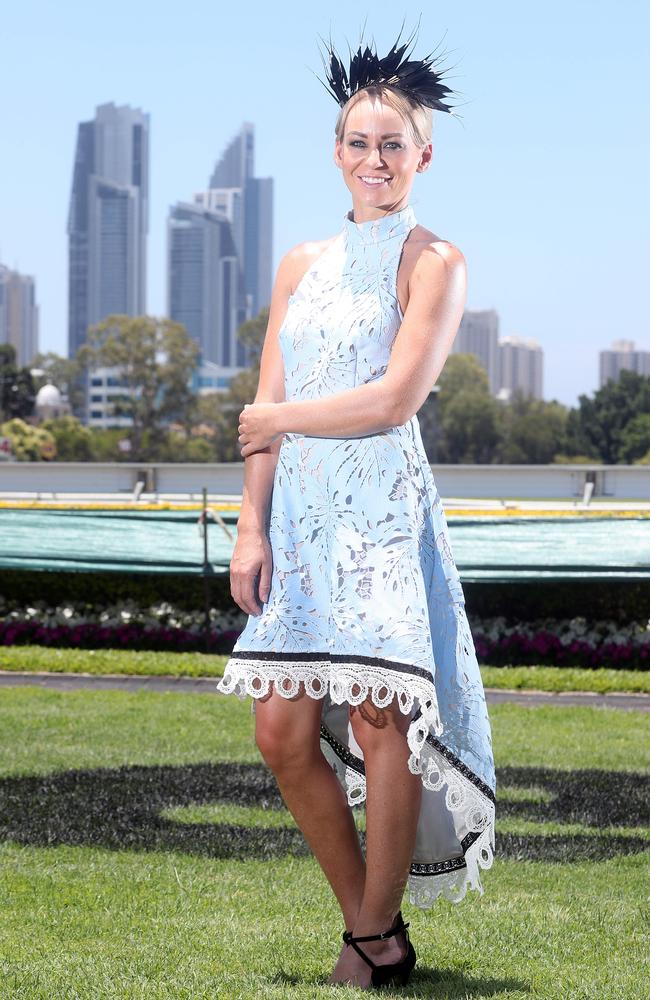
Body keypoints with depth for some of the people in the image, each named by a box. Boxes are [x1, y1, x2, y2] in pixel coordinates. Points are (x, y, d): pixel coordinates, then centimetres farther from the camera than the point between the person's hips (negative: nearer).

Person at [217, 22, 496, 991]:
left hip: (386, 514, -5)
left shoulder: (433, 262, 1)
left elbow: (394, 398, -10)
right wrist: (251, 529, 4)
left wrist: (277, 417, 1)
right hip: (300, 518, 5)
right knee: (283, 731, 0)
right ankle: (366, 918, 16)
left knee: (380, 720, -8)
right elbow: (264, 414, 13)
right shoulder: (302, 266, 17)